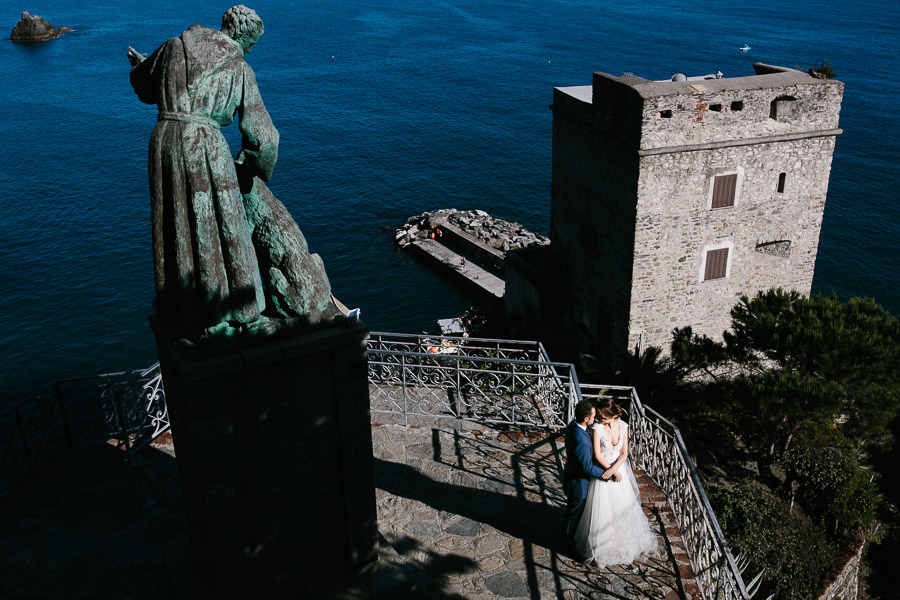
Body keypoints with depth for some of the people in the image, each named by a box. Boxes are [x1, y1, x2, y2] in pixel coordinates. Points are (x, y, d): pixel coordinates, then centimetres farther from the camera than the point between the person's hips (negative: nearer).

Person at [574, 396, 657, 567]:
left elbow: (624, 453, -6)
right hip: (602, 470, -4)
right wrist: (613, 472, -17)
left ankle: (625, 544, 37)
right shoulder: (597, 428, -18)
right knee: (602, 510, 3)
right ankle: (602, 546, 23)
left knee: (624, 508, 16)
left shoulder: (623, 426, -8)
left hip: (620, 470, 4)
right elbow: (597, 455, -17)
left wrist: (613, 469, -20)